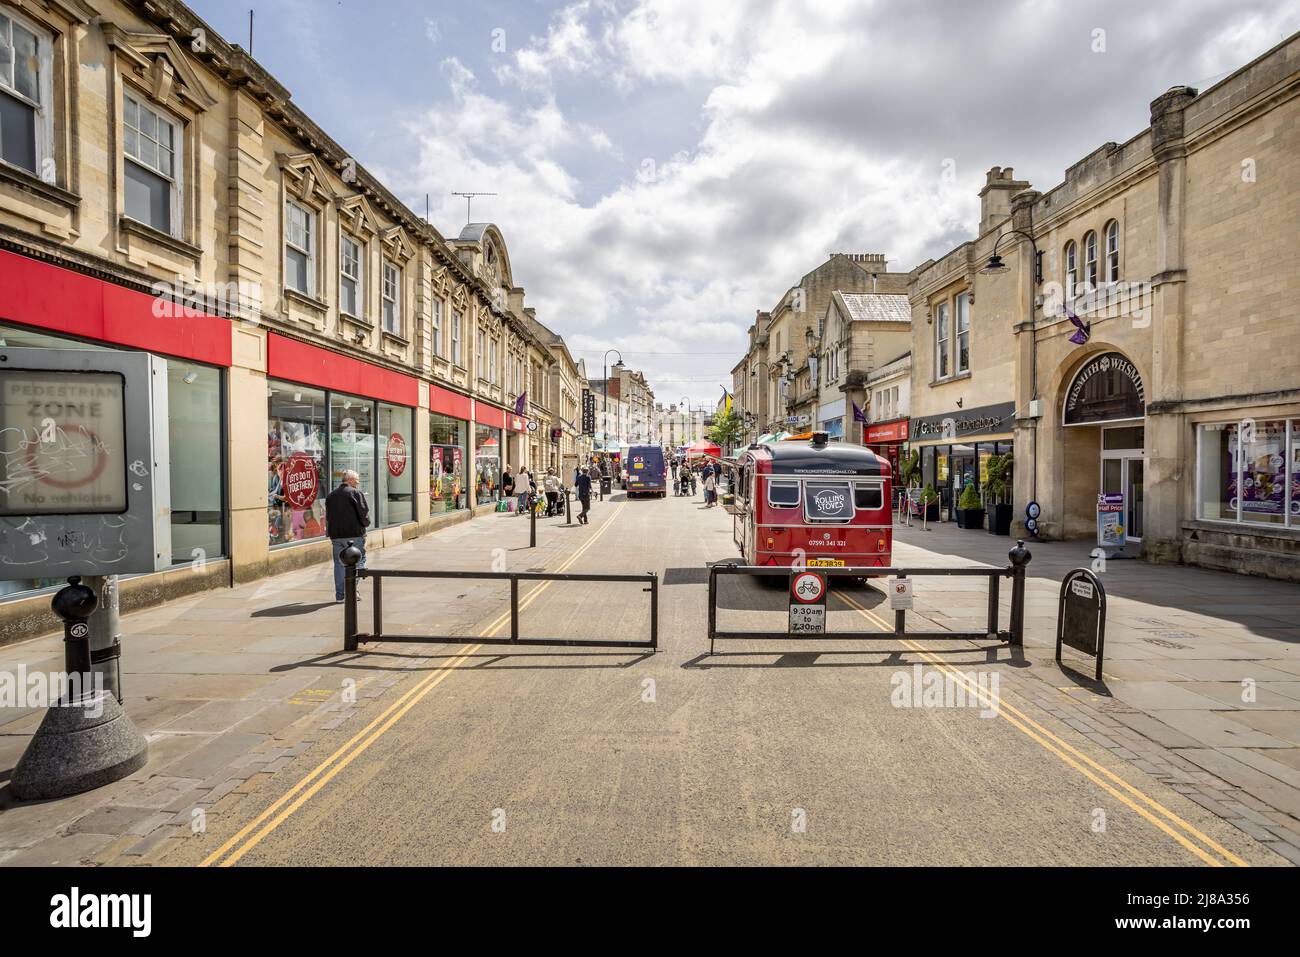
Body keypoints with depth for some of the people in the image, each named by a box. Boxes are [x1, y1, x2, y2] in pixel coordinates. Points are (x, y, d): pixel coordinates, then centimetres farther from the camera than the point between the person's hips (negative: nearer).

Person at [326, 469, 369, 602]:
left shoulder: (330, 496, 17)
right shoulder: (356, 493, -4)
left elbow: (328, 518, 19)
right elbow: (364, 513, -10)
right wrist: (366, 524, 9)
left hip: (336, 535, 6)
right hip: (354, 534, -6)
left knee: (339, 564, 10)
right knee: (359, 561, 4)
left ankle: (340, 594, 11)